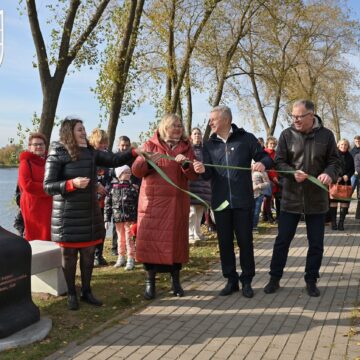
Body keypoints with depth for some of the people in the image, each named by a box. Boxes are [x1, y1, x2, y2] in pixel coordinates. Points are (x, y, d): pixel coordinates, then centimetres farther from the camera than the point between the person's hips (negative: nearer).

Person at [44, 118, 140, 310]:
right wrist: (72, 183, -25)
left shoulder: (91, 153, 7)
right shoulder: (57, 155, -9)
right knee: (69, 255, 7)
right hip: (67, 215, -5)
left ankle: (86, 291, 27)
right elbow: (47, 186, -12)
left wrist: (133, 152, -14)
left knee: (88, 253, 12)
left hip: (90, 212, 5)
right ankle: (71, 294, 23)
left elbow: (113, 160, 1)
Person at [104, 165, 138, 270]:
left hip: (130, 218, -2)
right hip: (118, 218, 2)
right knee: (120, 238, 14)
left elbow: (138, 205, -2)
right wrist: (107, 219, 1)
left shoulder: (133, 188, -2)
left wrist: (138, 219, -5)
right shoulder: (113, 189, 1)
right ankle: (121, 258, 28)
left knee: (129, 238, -3)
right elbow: (108, 204, 4)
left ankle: (131, 260, 6)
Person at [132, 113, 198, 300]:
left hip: (176, 202, 2)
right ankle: (149, 282, 7)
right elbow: (136, 170, -2)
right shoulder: (150, 145, 4)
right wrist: (147, 161, -22)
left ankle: (175, 280, 17)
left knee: (176, 238, 3)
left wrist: (185, 164, -20)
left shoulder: (186, 147, 9)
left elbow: (194, 175, 1)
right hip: (153, 200, -1)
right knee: (150, 238, -3)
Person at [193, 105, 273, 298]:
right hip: (220, 201, 3)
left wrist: (262, 163, -21)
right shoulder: (210, 144, 9)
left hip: (243, 200, -3)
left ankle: (247, 280, 19)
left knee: (245, 241, 4)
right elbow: (210, 175, 4)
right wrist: (203, 170, -19)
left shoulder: (246, 139, 0)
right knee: (225, 241, 8)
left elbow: (267, 158, 3)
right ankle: (231, 280, 21)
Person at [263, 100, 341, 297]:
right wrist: (293, 173, -23)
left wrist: (329, 173, -22)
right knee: (282, 241, 6)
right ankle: (274, 278, 21)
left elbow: (335, 162, 1)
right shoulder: (287, 134, -3)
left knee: (316, 243, 9)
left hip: (316, 199, 1)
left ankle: (311, 280, 25)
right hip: (291, 198, 0)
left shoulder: (326, 135, -1)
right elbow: (278, 162, -3)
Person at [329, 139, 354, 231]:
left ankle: (341, 222, 10)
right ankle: (333, 222, 6)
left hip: (346, 182, 4)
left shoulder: (350, 157, 10)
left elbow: (352, 169, 13)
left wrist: (348, 175, -6)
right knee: (333, 202, -1)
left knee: (345, 202, 2)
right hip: (334, 181, -4)